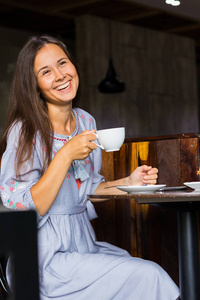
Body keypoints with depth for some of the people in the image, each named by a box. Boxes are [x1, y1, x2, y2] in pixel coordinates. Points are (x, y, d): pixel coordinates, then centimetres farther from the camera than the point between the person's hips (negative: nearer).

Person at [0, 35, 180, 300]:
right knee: (148, 277, -17)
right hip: (46, 257, -7)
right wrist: (65, 155, -25)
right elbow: (23, 208, -20)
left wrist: (129, 183, 3)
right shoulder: (25, 132, -14)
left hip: (83, 243, 7)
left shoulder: (86, 121, 8)